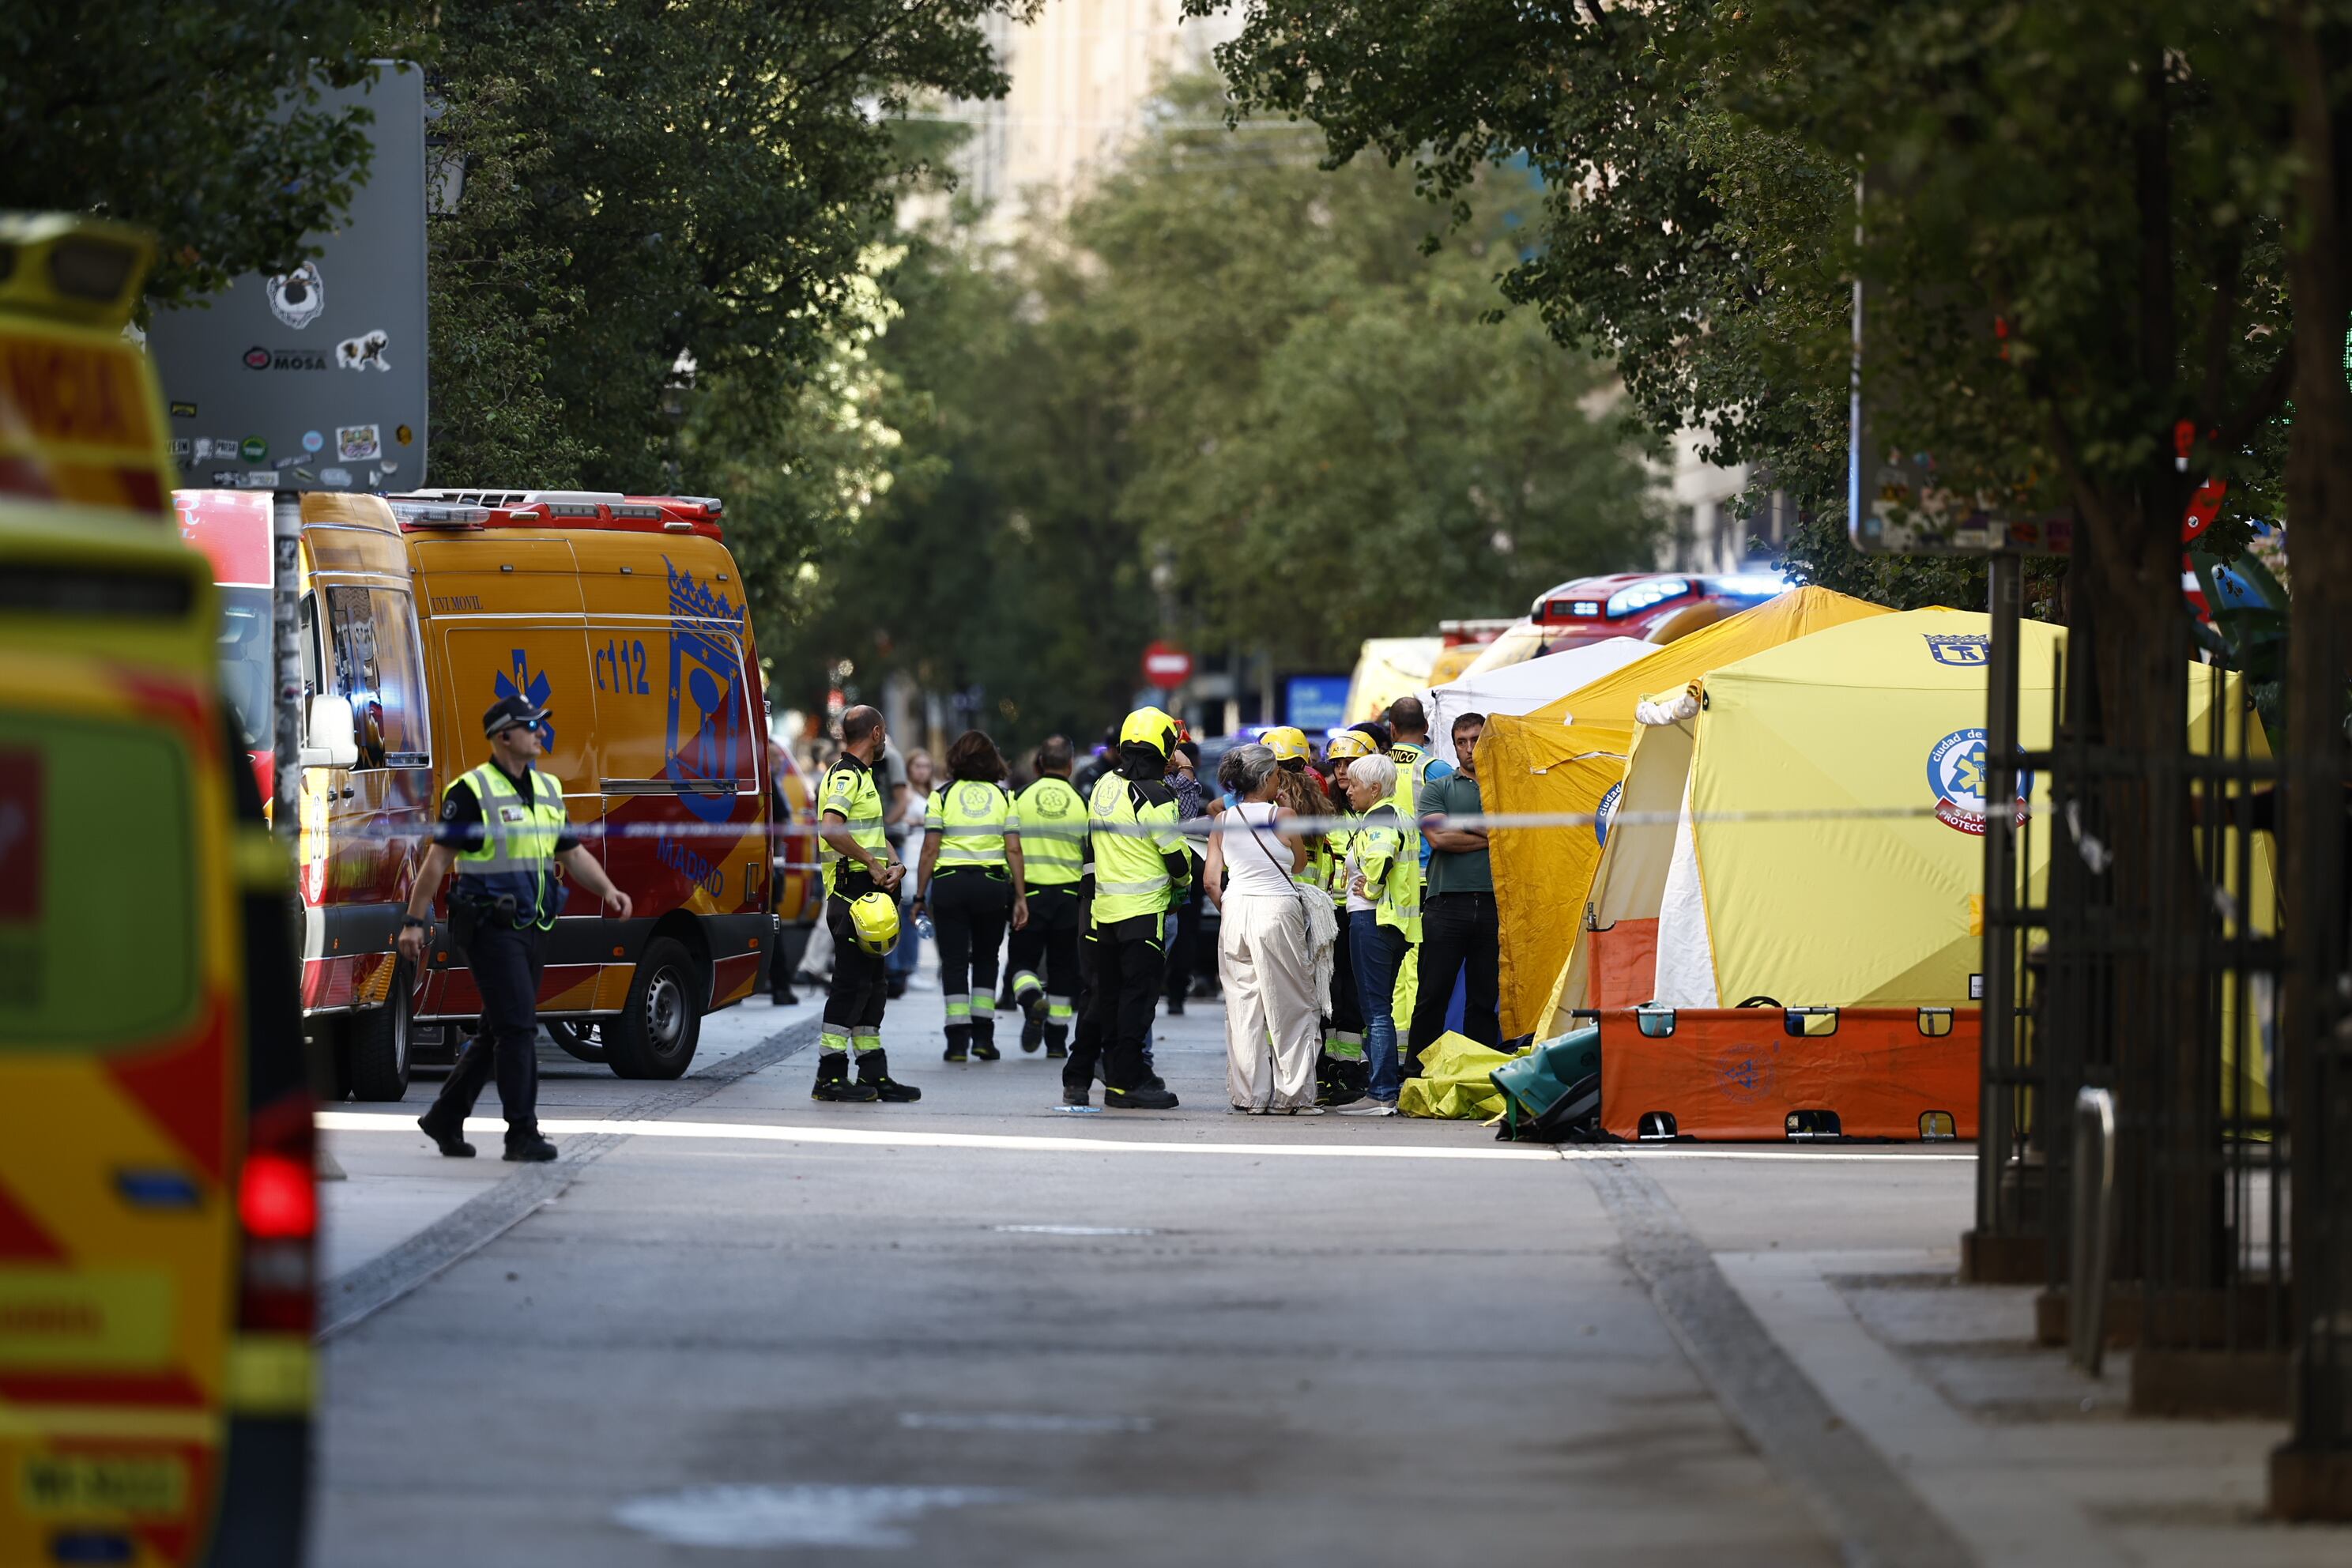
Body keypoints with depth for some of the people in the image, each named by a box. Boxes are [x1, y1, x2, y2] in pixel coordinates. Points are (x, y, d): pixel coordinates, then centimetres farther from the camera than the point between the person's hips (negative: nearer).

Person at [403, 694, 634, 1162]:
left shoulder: (548, 790, 13)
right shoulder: (472, 791, -9)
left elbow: (573, 853, 19)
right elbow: (437, 859, -9)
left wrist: (608, 891, 2)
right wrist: (414, 921, -12)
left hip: (532, 928, 8)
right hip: (490, 927, -8)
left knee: (498, 1031, 12)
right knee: (518, 1026, -12)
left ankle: (445, 1119, 24)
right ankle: (522, 1134, -8)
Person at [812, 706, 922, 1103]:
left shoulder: (863, 777, 21)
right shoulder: (846, 777, -12)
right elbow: (830, 828, -28)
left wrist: (894, 866, 4)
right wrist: (873, 864, -21)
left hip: (871, 892, 11)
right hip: (852, 889, -11)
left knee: (872, 984, 12)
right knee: (850, 983, -10)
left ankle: (874, 1074, 17)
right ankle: (830, 1076, -8)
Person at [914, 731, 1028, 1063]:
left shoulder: (942, 796, 1)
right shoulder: (1003, 796, 6)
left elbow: (930, 850, -4)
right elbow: (1014, 850, 1)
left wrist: (920, 896, 1)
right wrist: (1020, 897, 4)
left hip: (949, 884, -2)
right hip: (992, 883, 2)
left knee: (954, 962, 2)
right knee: (986, 959, 15)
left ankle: (958, 1039, -4)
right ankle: (983, 1035, 9)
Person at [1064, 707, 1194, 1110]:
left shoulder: (1104, 787, 8)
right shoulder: (1155, 797, -15)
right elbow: (1177, 856, -9)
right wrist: (1185, 881, 11)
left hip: (1103, 907, 7)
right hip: (1144, 910, -7)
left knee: (1103, 993, 14)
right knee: (1138, 993, -2)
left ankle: (1077, 1078, 17)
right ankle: (1125, 1081, -2)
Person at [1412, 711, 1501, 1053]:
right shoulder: (1437, 789, 10)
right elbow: (1439, 837, -6)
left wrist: (1467, 828, -5)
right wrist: (1490, 838, 0)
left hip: (1493, 906, 2)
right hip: (1446, 905, -2)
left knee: (1485, 998, 5)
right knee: (1433, 997, -2)